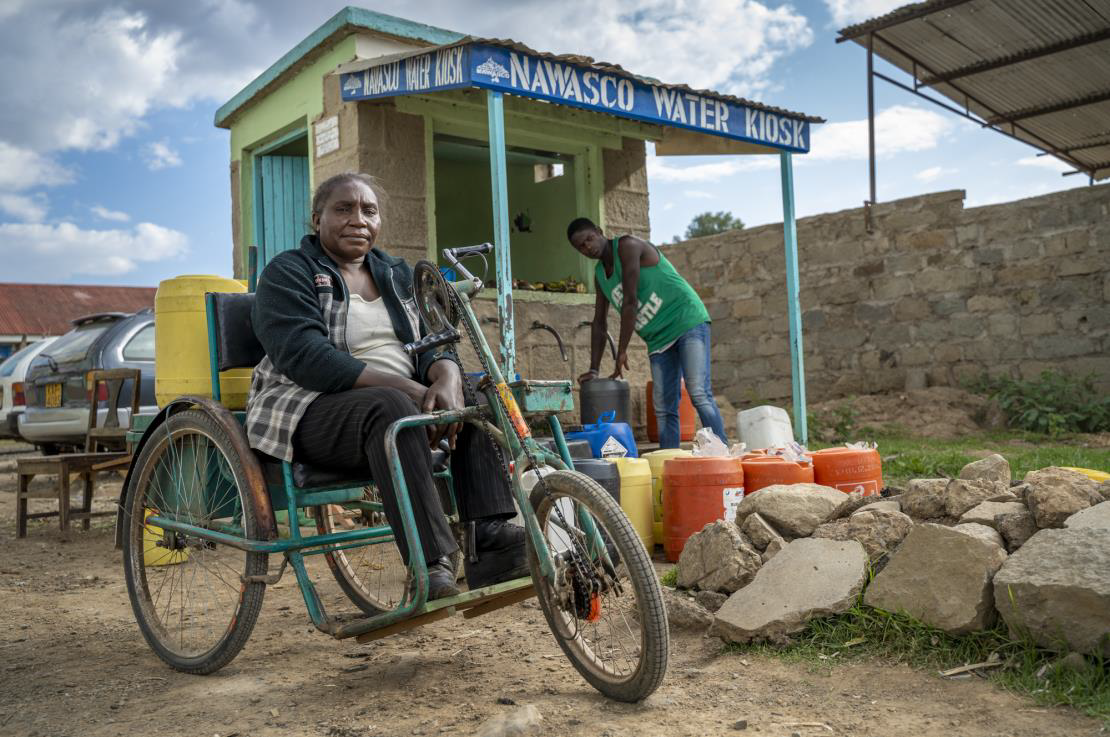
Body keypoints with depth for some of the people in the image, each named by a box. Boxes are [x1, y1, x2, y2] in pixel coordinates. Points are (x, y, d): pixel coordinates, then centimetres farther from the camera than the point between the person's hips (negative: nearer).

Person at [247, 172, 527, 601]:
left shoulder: (397, 275, 18)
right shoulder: (288, 273, -1)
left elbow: (432, 342, 7)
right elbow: (304, 356, -18)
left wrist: (446, 378, -21)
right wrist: (407, 388, -27)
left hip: (404, 399, 6)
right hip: (314, 411, -6)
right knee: (390, 407, -36)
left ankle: (491, 541, -28)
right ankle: (430, 565, -42)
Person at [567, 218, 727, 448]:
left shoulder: (628, 246, -10)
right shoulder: (600, 274, 14)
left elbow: (631, 302, -17)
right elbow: (598, 323, 16)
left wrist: (621, 351, -16)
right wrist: (594, 369, 9)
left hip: (687, 321, -8)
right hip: (658, 339, 8)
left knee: (699, 395, -19)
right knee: (663, 408, 1)